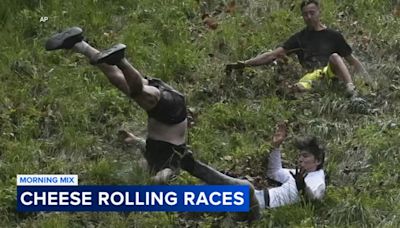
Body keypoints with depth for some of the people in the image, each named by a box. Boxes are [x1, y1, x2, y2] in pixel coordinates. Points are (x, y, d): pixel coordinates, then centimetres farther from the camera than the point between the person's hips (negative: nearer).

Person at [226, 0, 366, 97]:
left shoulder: (332, 35, 15)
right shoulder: (300, 38, 17)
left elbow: (352, 60, 16)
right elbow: (273, 55, 11)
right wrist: (245, 64, 1)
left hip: (330, 72, -1)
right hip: (311, 75, 1)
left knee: (335, 56, -30)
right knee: (299, 88, -32)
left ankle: (351, 89, -47)